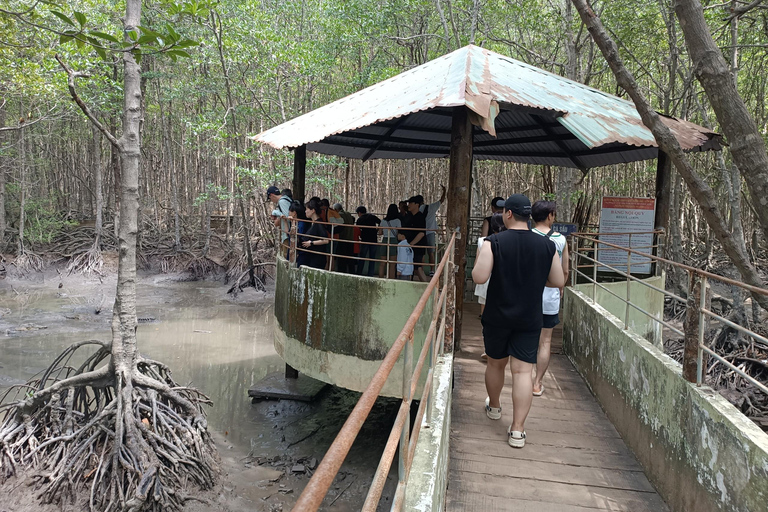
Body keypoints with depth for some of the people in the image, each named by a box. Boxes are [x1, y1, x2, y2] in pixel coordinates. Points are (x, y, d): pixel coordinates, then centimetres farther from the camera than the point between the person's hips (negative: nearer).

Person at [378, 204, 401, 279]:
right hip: (393, 241, -4)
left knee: (382, 264, 9)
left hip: (384, 241, 4)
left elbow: (380, 232, 10)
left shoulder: (383, 221, 7)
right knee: (392, 265, 0)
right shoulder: (397, 221, -4)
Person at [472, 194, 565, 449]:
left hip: (497, 316, -1)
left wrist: (477, 266, 1)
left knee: (495, 363, 19)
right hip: (530, 319, 1)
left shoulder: (494, 242, -13)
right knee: (523, 370, 1)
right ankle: (517, 430, 0)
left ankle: (494, 407, 41)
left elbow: (479, 277, -21)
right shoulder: (547, 246, -3)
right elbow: (559, 281, 2)